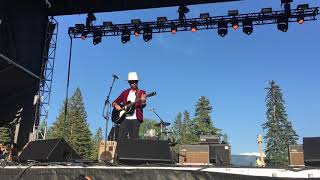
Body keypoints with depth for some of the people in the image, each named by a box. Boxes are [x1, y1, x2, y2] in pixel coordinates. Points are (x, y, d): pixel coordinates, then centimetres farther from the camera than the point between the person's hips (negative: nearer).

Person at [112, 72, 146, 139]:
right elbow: (114, 102, 19)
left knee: (134, 138, -5)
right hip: (125, 118, 2)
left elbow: (143, 106, -6)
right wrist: (116, 105, -4)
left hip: (136, 119, -2)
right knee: (121, 137, -6)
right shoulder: (125, 92, 16)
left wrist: (143, 101, -30)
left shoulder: (141, 92, 8)